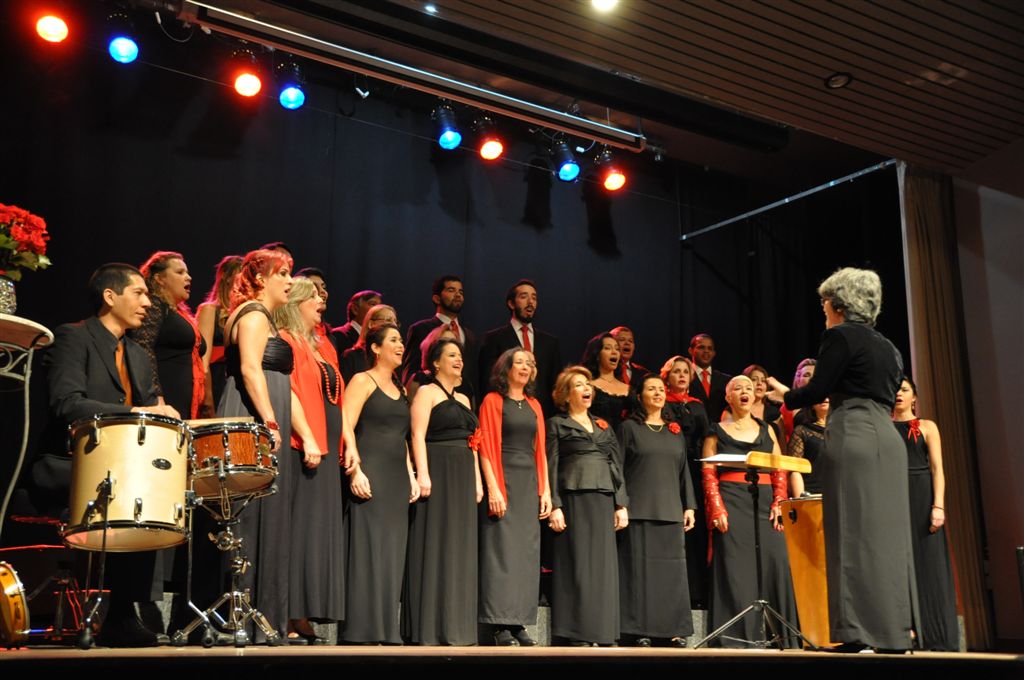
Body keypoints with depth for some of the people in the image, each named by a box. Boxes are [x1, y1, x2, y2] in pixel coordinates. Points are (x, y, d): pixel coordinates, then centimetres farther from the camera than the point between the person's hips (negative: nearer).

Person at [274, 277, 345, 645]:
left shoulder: (321, 346, 21)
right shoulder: (286, 341, -4)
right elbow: (289, 392, -15)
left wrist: (345, 446, 16)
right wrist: (307, 438, -22)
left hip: (325, 449, 9)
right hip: (302, 448, -9)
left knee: (321, 530, 6)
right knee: (300, 529, -9)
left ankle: (304, 620, 10)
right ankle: (288, 621, -5)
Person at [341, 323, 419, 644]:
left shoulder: (399, 389, 21)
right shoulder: (362, 381, 1)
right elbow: (346, 427, -9)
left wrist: (411, 475, 15)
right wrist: (355, 470, -19)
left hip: (397, 479, 7)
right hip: (370, 477, -7)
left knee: (392, 553, 4)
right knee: (368, 549, -9)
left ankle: (386, 630, 8)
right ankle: (363, 629, -6)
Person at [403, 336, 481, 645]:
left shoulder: (464, 399, 20)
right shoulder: (427, 392, -1)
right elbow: (418, 435, -11)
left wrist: (477, 479, 12)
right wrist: (422, 475, -20)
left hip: (463, 478, 7)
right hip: (438, 474, -7)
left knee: (460, 547, 7)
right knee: (435, 546, -7)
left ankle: (455, 625, 11)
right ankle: (430, 626, -3)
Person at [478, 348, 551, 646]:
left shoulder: (534, 405, 16)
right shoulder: (493, 400, 0)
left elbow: (540, 449, 16)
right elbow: (486, 447, -7)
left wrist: (545, 491, 9)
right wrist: (493, 488, -16)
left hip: (529, 483, 6)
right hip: (504, 480, -6)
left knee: (527, 551, 4)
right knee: (502, 548, -7)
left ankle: (518, 622, 9)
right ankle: (500, 625, -4)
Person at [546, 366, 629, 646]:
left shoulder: (603, 426, 20)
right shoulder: (557, 424, 6)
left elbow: (617, 465, 17)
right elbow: (551, 467, -1)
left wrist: (621, 504, 6)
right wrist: (554, 506, -11)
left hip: (604, 501, 5)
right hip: (574, 499, -5)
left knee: (602, 565, 2)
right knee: (577, 565, -6)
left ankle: (598, 633, 7)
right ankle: (577, 636, -2)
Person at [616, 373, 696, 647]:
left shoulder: (675, 431, 16)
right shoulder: (629, 427, 4)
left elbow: (684, 471, 16)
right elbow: (617, 469, 0)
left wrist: (689, 506, 8)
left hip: (670, 510, 4)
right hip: (639, 510, -4)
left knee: (673, 567, 2)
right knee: (640, 566, -5)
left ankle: (674, 630, 7)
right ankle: (641, 631, -1)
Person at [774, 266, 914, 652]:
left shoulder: (840, 335, -4)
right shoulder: (887, 348, 20)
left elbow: (817, 390, -8)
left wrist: (786, 395, 10)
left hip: (853, 438, -8)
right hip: (888, 439, 8)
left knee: (853, 532, -7)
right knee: (886, 532, 8)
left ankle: (858, 634, -8)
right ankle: (895, 631, 10)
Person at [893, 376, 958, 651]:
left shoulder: (927, 427, 9)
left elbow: (937, 468, 0)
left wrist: (938, 505, -12)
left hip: (922, 498, -2)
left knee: (929, 565, -3)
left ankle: (938, 638, 0)